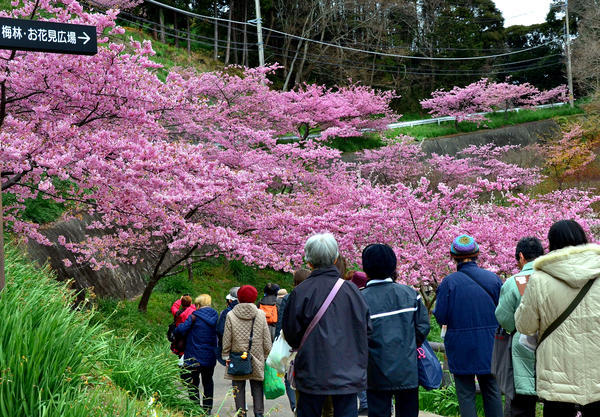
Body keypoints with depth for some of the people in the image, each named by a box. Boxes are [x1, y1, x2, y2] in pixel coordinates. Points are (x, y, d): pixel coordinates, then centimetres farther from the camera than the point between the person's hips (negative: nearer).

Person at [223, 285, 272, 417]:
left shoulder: (231, 316, -7)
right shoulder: (260, 314, -2)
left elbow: (226, 340, -2)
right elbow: (267, 340, 2)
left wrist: (226, 356, 8)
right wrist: (267, 357, 11)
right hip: (257, 360, 1)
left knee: (239, 389, 7)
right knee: (257, 387, 10)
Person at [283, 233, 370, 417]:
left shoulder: (300, 292, -9)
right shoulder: (351, 289, -2)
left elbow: (291, 336, -3)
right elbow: (366, 329, 6)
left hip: (312, 373, -2)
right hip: (349, 374, 2)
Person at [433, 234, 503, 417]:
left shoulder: (449, 282, -13)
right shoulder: (493, 279, -3)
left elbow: (441, 317, -12)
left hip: (461, 348, -3)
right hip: (489, 346, 3)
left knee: (466, 393, 5)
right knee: (491, 390, 16)